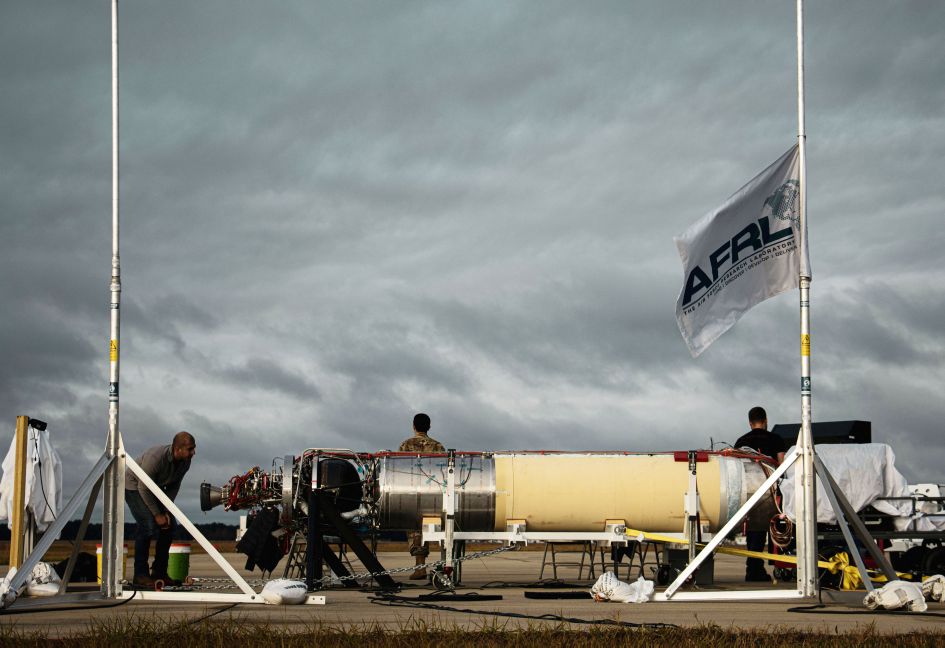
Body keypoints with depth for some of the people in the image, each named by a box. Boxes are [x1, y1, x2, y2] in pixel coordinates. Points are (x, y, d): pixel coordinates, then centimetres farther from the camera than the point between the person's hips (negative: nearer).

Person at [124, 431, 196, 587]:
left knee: (169, 526, -2)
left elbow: (174, 486, -1)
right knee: (147, 525, -22)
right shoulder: (156, 457, -36)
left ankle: (159, 573, 7)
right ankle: (140, 575, -16)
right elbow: (144, 489, -29)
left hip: (155, 488, 8)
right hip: (134, 486, -7)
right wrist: (157, 514, -24)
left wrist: (167, 512, -9)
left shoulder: (185, 462, -14)